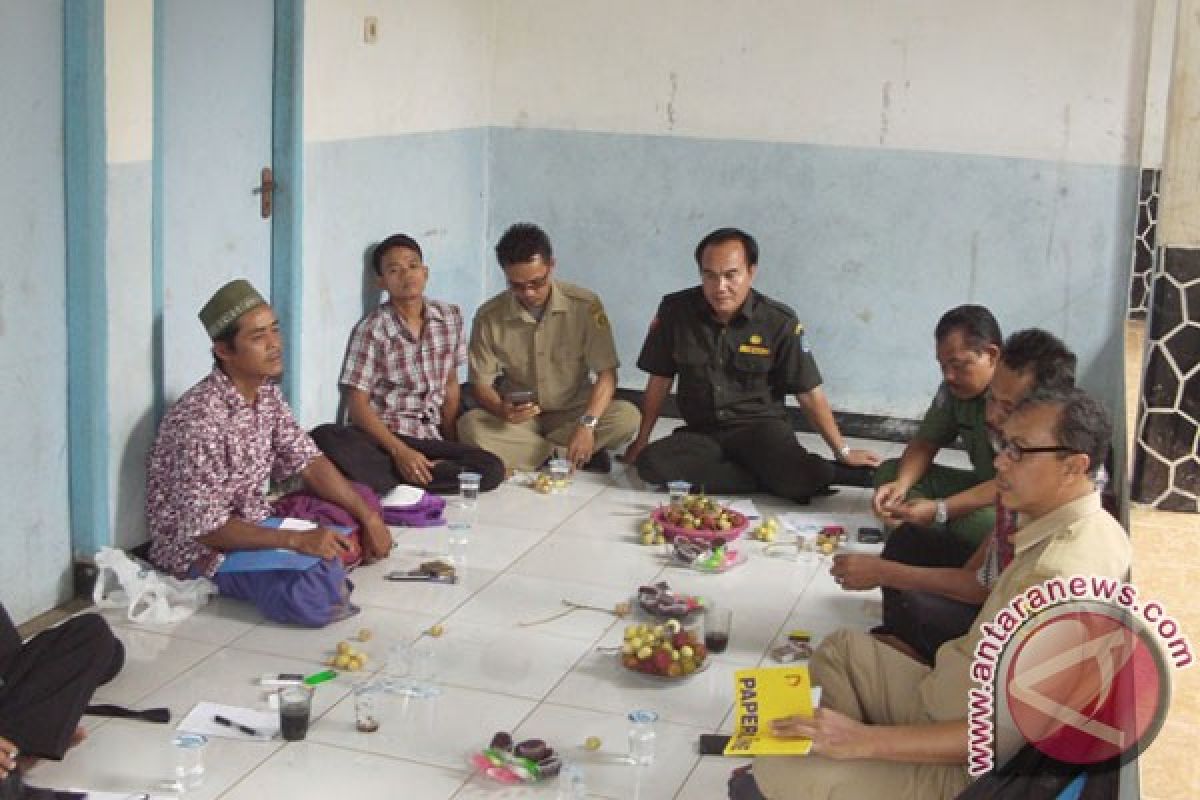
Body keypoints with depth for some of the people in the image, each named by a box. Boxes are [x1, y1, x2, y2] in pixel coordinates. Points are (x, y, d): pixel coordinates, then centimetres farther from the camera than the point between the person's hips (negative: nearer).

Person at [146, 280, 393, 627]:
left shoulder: (267, 392, -1)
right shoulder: (200, 418, -28)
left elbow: (309, 462, 5)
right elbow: (205, 528, -28)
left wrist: (368, 515, -7)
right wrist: (297, 539, -36)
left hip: (254, 522, 9)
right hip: (200, 547, -9)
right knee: (314, 599, -30)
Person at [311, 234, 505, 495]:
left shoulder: (450, 317, 8)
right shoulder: (371, 329, -5)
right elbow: (358, 404, -9)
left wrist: (451, 444, 6)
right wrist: (400, 451, -20)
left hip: (430, 438, 4)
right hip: (381, 434, -4)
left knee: (493, 469, -24)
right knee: (325, 437, -35)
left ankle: (386, 479, -19)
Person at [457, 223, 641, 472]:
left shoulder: (585, 305, -10)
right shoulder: (489, 317, -7)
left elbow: (606, 374, -13)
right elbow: (481, 383, -4)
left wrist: (587, 423, -30)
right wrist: (501, 409, -27)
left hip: (572, 413, 0)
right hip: (517, 419, 1)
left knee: (627, 417, -29)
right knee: (469, 425, -31)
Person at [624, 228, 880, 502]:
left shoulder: (779, 322, -8)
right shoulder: (676, 311, -3)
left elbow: (809, 393, -2)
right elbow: (660, 380, 7)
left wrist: (843, 452, -1)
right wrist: (641, 440, 10)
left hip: (760, 425, -4)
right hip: (700, 432, 4)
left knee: (797, 478, -37)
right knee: (650, 463, -29)